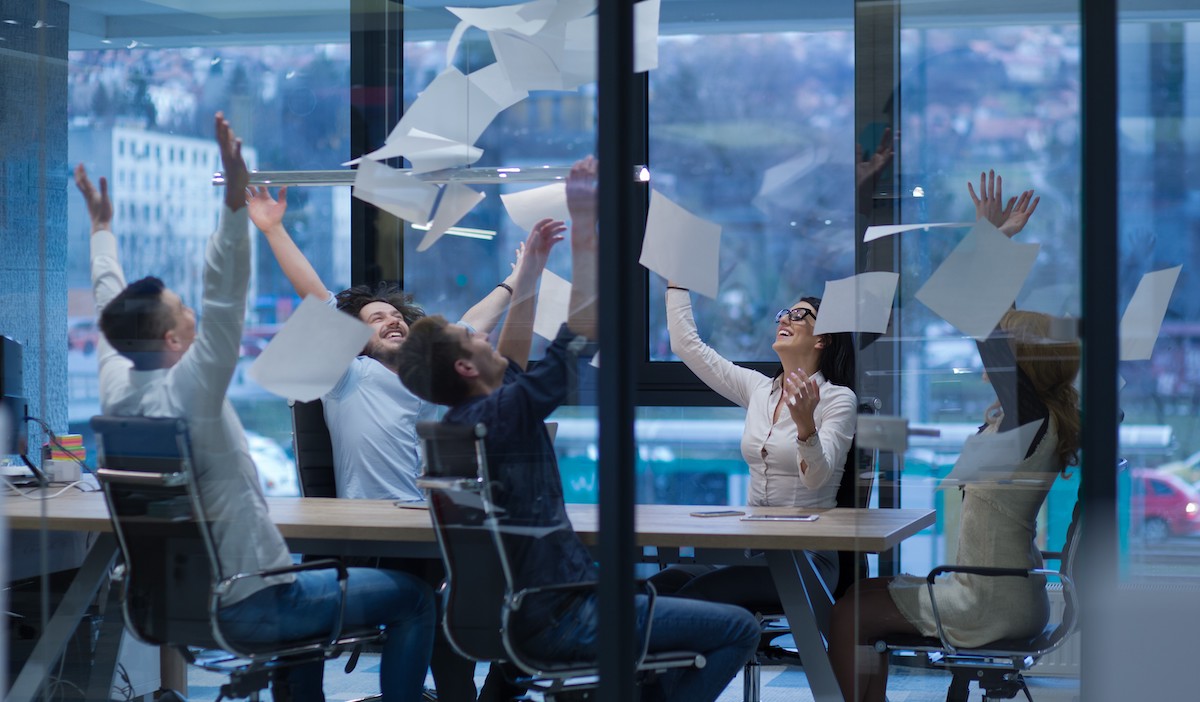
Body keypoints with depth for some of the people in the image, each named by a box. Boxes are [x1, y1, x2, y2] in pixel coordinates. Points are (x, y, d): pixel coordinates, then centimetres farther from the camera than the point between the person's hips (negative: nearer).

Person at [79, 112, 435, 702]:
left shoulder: (117, 387, -3)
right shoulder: (184, 391, -24)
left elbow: (113, 306, 13)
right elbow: (224, 303, -36)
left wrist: (102, 223, 24)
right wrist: (235, 204, -42)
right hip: (248, 608, -9)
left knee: (305, 571, 37)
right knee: (413, 595, 4)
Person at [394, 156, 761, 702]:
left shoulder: (457, 423, 5)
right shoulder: (504, 414, -21)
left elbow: (513, 355, 21)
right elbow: (585, 326, -22)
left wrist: (532, 266, 22)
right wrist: (584, 224, -17)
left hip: (519, 613, 10)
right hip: (561, 623, -10)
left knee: (669, 604, 30)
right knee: (738, 629, -5)